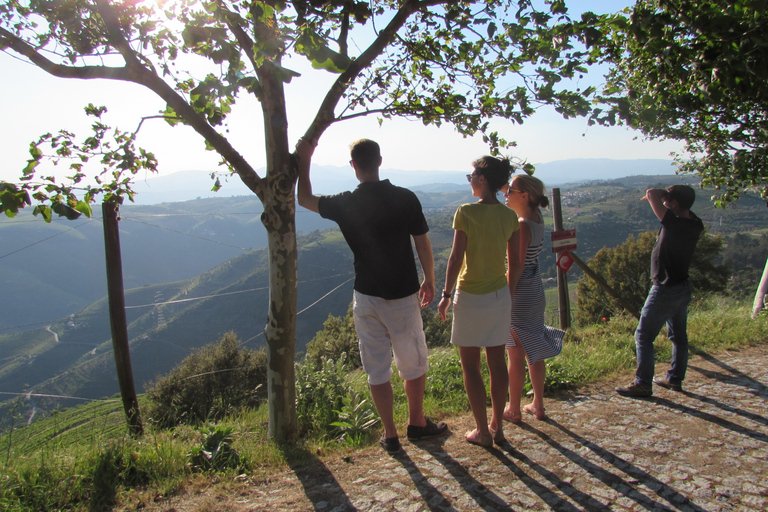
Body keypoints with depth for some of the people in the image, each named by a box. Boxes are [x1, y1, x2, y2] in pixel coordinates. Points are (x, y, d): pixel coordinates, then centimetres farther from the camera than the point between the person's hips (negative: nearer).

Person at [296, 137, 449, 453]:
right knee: (414, 364, 17)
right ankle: (417, 424, 31)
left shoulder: (345, 204, -7)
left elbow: (305, 198, 12)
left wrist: (304, 160, 19)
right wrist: (429, 280, 12)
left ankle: (390, 435, 20)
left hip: (366, 297, 1)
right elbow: (423, 244, -3)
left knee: (377, 369, 11)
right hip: (403, 296, -1)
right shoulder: (406, 198, -9)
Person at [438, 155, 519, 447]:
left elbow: (456, 258, -15)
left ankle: (482, 431, 13)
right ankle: (497, 426, 24)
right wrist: (510, 296, 18)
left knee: (470, 365, 7)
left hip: (471, 297, -6)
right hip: (500, 295, 6)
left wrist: (446, 295, -5)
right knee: (497, 362, 13)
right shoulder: (509, 216, 2)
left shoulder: (466, 212, -14)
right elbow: (514, 262, 7)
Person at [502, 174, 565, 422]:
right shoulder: (537, 219, 3)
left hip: (520, 295, -9)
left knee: (516, 354, 4)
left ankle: (514, 410, 18)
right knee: (534, 352, 17)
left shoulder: (521, 226, -21)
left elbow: (516, 266, -21)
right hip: (536, 293, 9)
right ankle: (538, 405, 28)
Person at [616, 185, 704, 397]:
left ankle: (643, 384, 3)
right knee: (678, 336, 18)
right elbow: (685, 209, 22)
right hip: (683, 288, 9)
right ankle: (675, 379, 30)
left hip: (665, 290, -9)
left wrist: (663, 193, -6)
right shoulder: (695, 225, 0)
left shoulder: (675, 224, -24)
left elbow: (651, 193, -27)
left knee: (643, 336, -1)